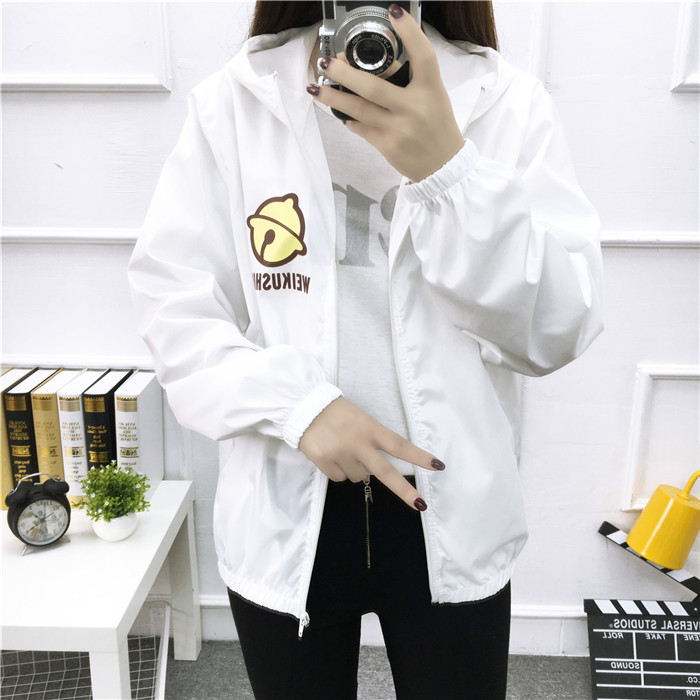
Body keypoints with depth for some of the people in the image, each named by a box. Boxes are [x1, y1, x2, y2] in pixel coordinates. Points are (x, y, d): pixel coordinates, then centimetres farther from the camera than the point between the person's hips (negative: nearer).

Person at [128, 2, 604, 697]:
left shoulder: (510, 104, -5)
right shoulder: (231, 101, -4)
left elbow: (558, 333, -13)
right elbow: (170, 301, -6)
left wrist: (447, 168, -26)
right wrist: (297, 404, -19)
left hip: (451, 516, 0)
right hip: (285, 516, 1)